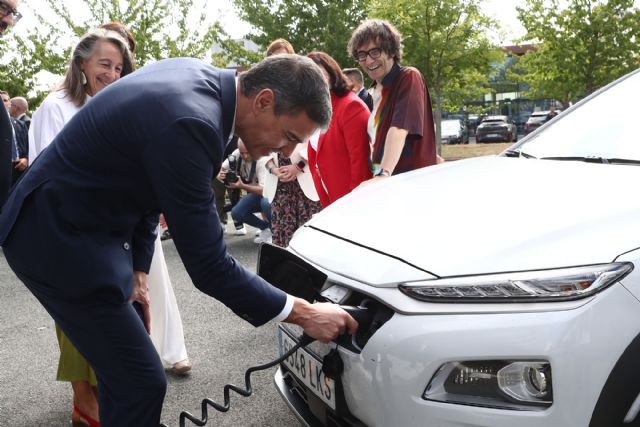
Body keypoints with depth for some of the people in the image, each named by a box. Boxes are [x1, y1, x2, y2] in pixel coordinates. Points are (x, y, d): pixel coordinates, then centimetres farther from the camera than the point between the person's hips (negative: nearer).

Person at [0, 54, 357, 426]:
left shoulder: (199, 76, -2)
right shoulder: (189, 122, -31)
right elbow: (208, 264, -27)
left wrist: (138, 269, 6)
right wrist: (303, 314, -18)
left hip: (84, 225, 9)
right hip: (59, 239, -9)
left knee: (124, 370, 17)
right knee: (142, 382, -5)